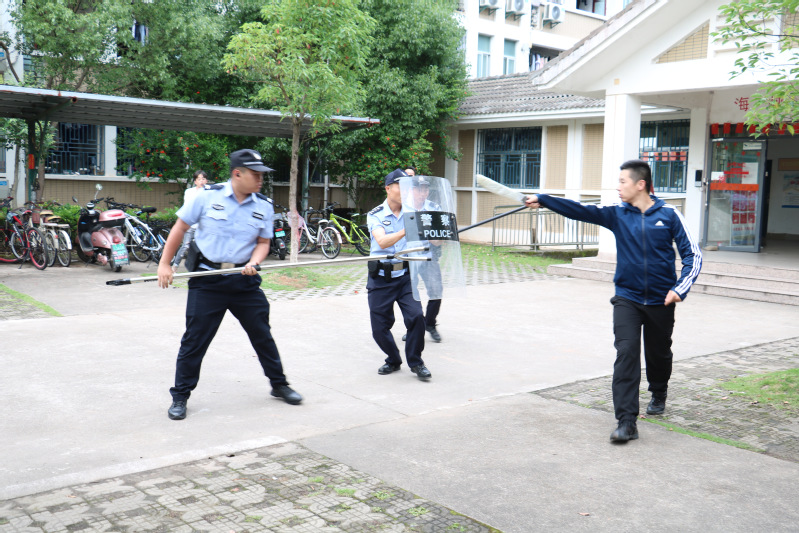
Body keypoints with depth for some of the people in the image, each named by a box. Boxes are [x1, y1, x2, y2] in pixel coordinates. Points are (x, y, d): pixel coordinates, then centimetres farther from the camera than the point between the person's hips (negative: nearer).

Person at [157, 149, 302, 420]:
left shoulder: (264, 207, 2)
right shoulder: (208, 197, -6)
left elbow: (263, 243, 8)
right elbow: (180, 227, 1)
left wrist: (253, 262, -14)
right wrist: (164, 263, 0)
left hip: (245, 280, 3)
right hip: (207, 280, -3)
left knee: (262, 334, 10)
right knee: (194, 339, 1)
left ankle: (279, 385, 29)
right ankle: (180, 396, 16)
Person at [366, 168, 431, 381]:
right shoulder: (375, 215, -2)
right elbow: (382, 242, -19)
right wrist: (405, 231, -34)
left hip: (405, 275, 1)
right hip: (381, 278, -1)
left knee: (416, 316, -15)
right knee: (379, 327, 2)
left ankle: (415, 361, 5)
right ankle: (393, 360, 28)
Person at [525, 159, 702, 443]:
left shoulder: (668, 215, -4)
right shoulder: (617, 214, 0)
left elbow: (692, 254, -3)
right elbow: (580, 211, -10)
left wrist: (680, 288, -14)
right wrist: (542, 200, -20)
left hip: (661, 301, 0)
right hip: (627, 298, 1)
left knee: (658, 354, 16)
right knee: (626, 353, -14)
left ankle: (659, 394, 47)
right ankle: (626, 422, -12)